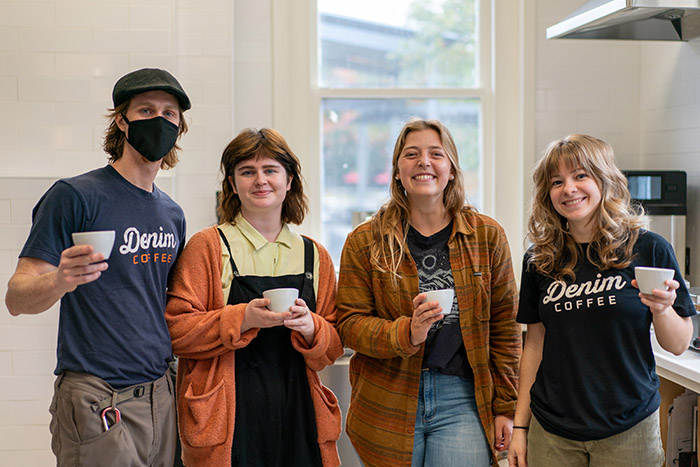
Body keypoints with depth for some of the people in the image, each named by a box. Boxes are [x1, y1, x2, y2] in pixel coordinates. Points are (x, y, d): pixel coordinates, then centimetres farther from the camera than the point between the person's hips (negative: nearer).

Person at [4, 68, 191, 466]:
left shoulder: (173, 215, 12)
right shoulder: (74, 196, -8)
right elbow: (16, 299, -12)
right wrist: (61, 280, -32)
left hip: (161, 396, 6)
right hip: (96, 401, -6)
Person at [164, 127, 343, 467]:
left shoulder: (315, 256, 11)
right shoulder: (208, 246, 0)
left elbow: (332, 350, 11)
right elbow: (177, 331, -6)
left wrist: (310, 327, -10)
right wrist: (243, 319, -18)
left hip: (297, 415, 3)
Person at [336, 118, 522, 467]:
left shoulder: (487, 236, 4)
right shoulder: (364, 242, 2)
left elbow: (503, 327, 6)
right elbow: (349, 323, -2)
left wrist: (505, 406, 5)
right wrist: (407, 333, -20)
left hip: (462, 399, 0)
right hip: (388, 407, 0)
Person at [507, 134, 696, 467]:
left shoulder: (648, 249, -6)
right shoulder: (539, 260, 2)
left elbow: (679, 346, -2)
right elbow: (535, 345, 7)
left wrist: (661, 309, -22)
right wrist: (520, 425, 6)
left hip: (627, 430, -2)